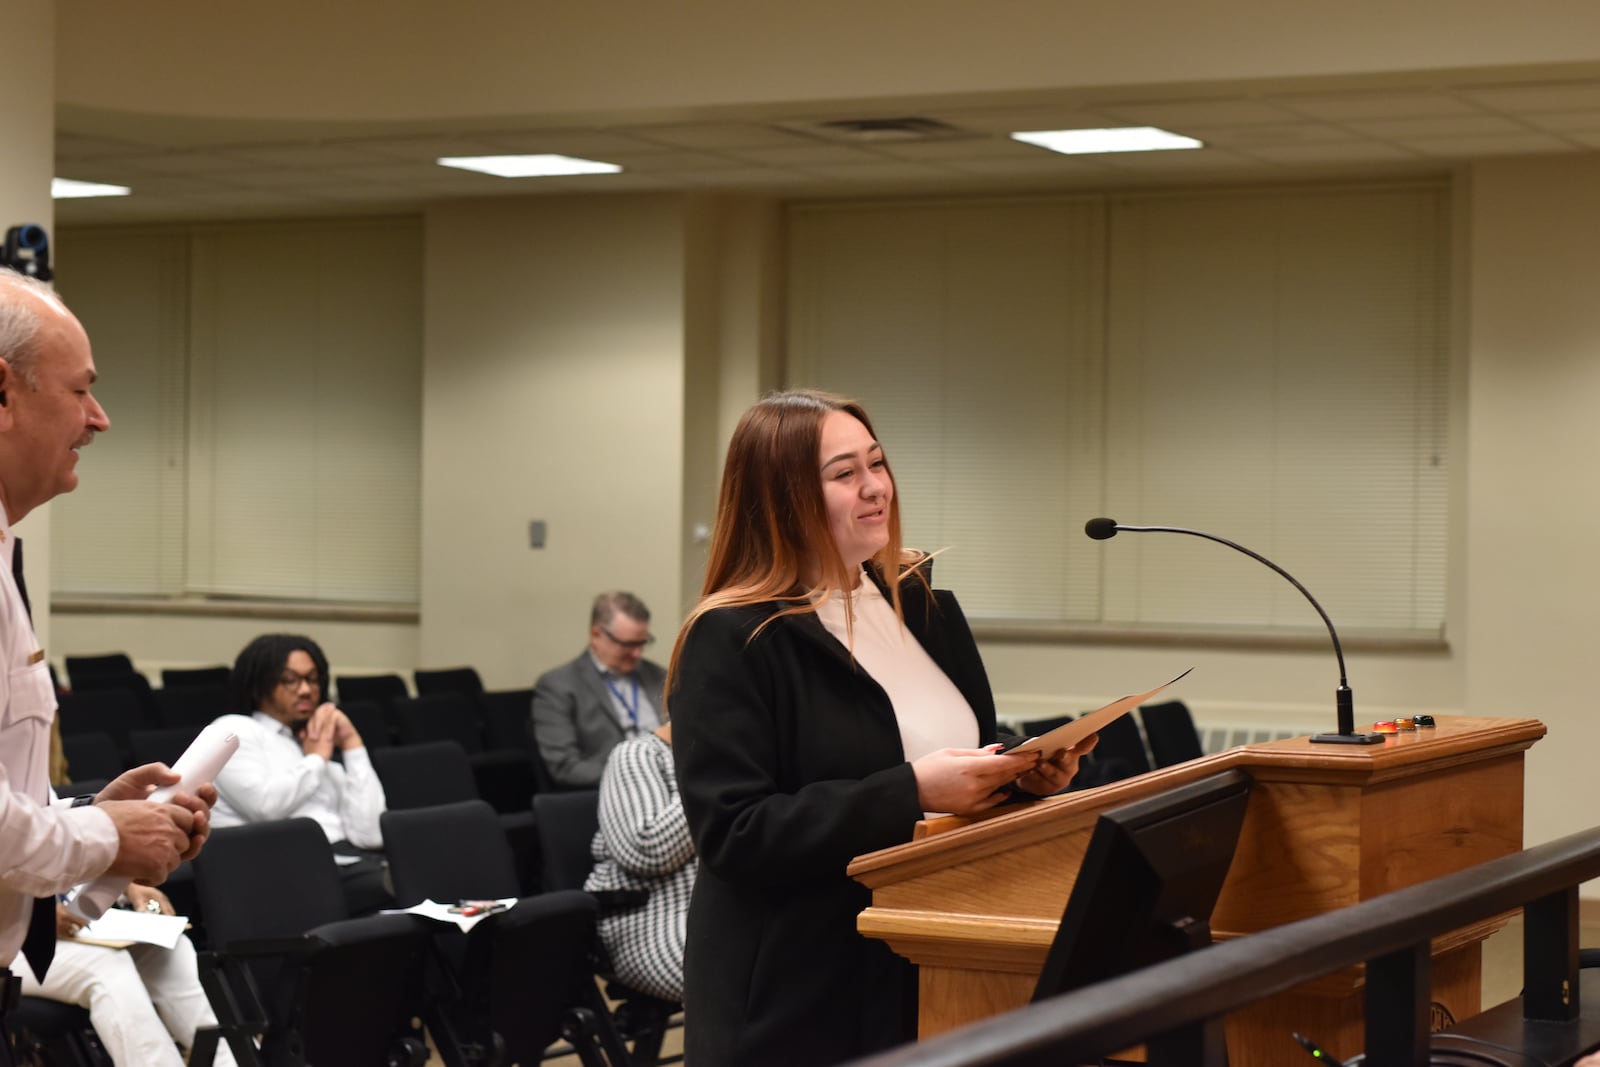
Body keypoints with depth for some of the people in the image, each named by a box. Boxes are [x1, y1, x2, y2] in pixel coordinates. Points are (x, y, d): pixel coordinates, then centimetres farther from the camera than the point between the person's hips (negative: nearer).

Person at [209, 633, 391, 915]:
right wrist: (316, 758, 9)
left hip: (357, 863, 6)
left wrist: (352, 744, 15)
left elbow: (370, 834, 10)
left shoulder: (324, 760, 30)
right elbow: (267, 805, -8)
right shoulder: (234, 730, 14)